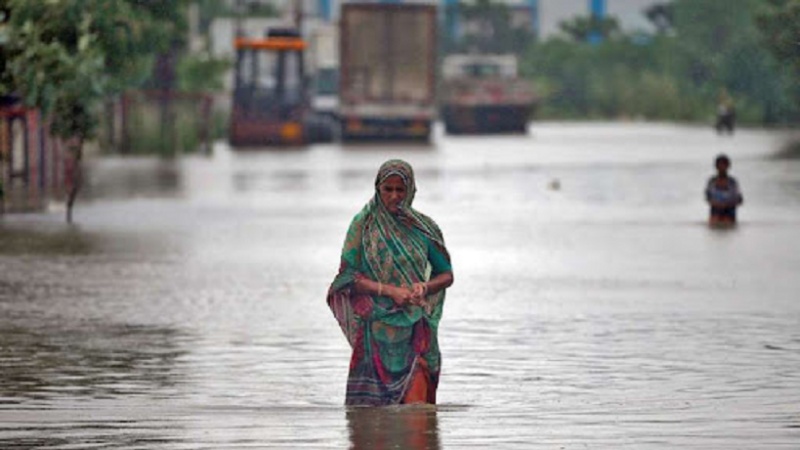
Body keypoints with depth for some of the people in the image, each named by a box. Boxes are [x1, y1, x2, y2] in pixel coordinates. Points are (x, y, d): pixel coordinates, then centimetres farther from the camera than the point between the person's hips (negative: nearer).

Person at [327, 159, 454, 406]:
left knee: (415, 406, -8)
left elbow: (446, 274, 14)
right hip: (376, 328, -1)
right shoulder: (364, 224, 1)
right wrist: (388, 290, -15)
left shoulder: (424, 228, 7)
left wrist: (424, 288, -8)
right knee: (370, 408, -3)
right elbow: (347, 277, -3)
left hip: (415, 330, 1)